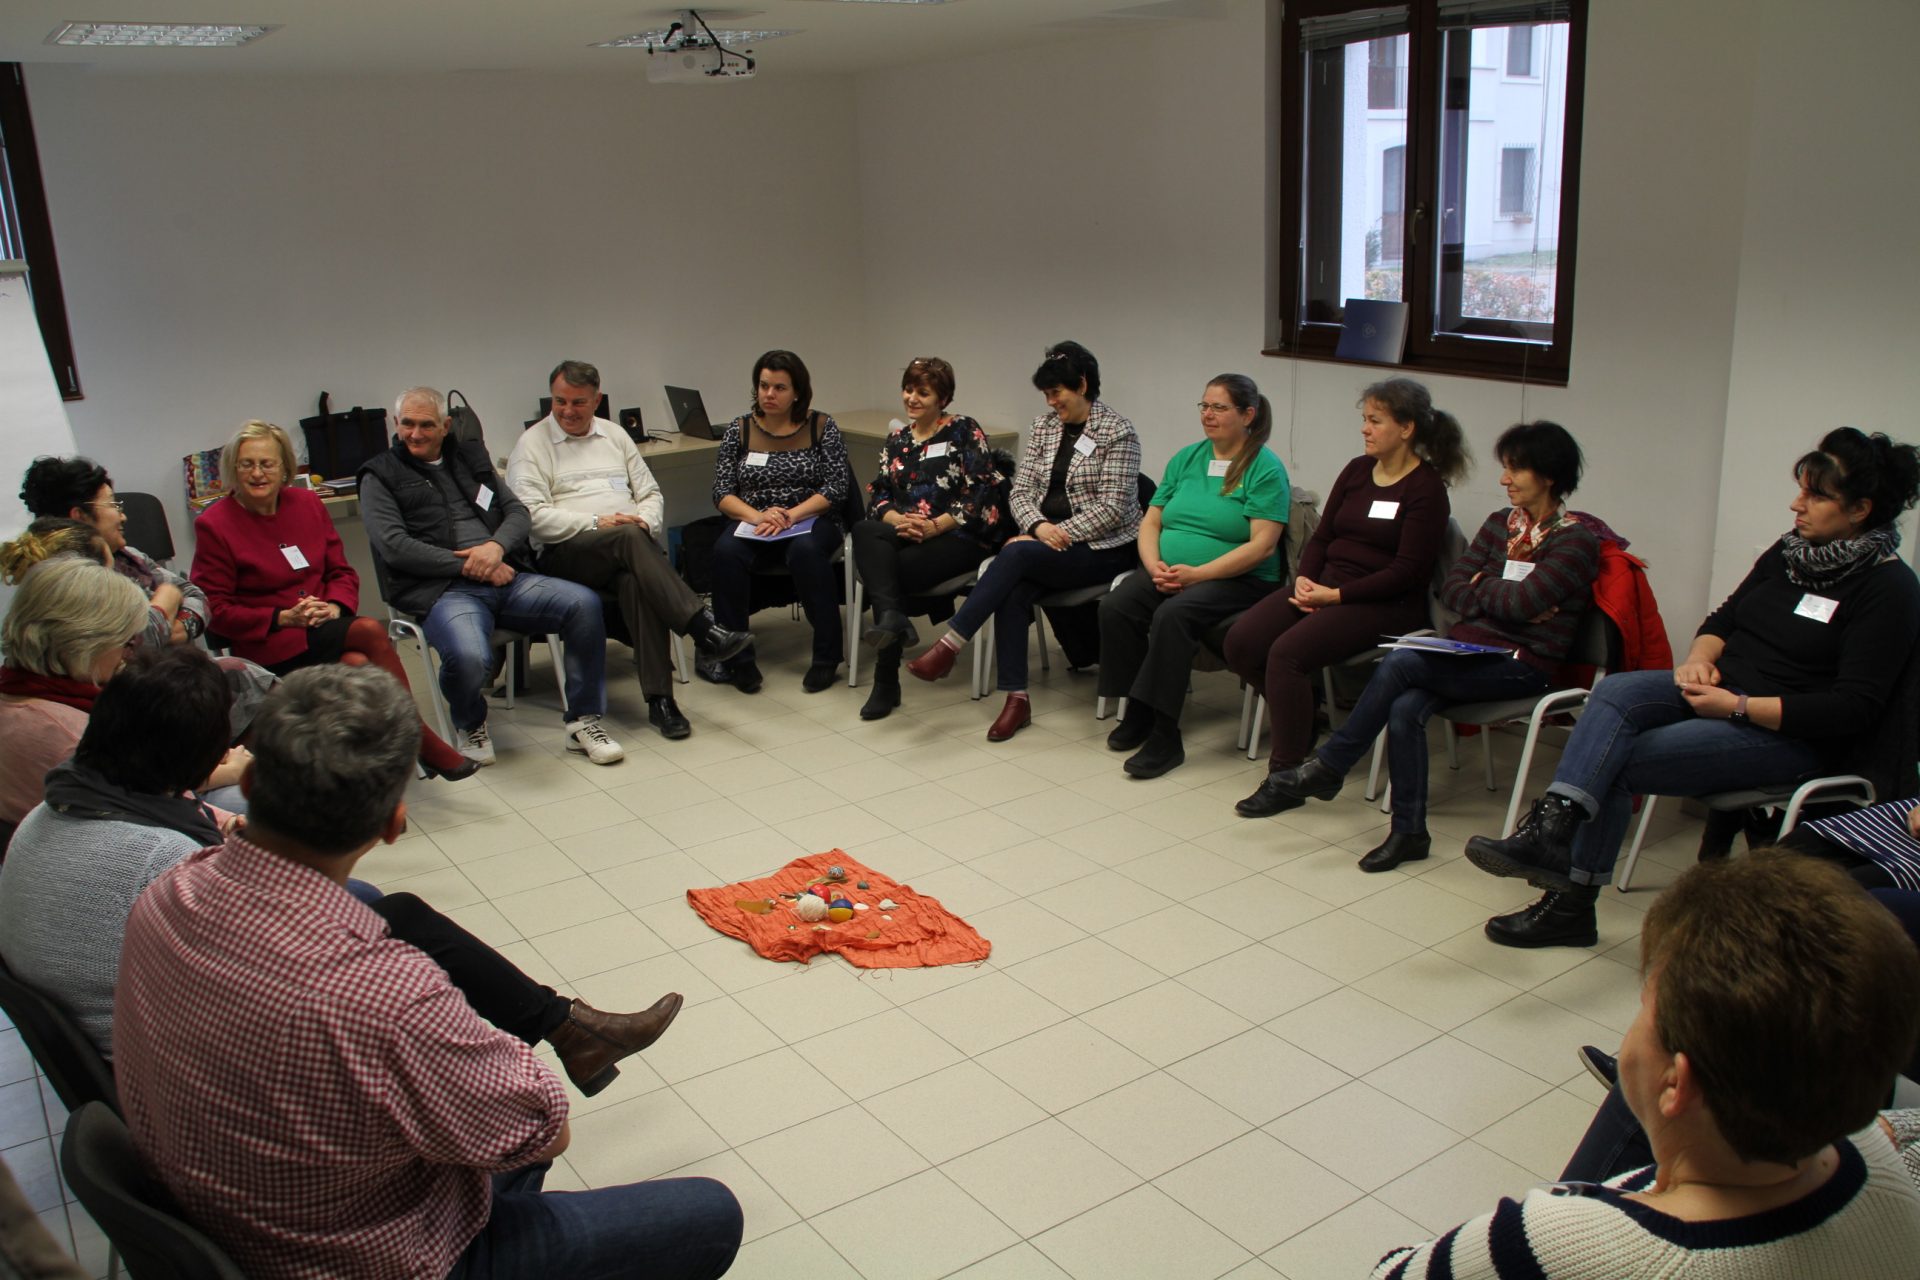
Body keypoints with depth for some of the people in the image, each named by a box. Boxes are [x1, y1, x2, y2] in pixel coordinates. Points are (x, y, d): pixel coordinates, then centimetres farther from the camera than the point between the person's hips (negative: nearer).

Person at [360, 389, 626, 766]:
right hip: (442, 590, -4)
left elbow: (518, 513, 16)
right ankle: (470, 725, 1)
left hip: (506, 578, 4)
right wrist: (467, 565, -11)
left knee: (584, 604, -21)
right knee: (468, 657, -36)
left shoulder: (472, 457, 23)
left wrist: (496, 546, -8)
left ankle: (583, 721, -7)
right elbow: (393, 546, -5)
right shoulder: (381, 475, 9)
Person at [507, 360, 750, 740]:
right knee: (629, 537, -37)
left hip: (629, 545, 3)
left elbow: (651, 494, 20)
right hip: (566, 553, -3)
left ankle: (659, 699, -39)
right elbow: (531, 514, -7)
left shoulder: (615, 435, 21)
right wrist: (596, 523, -16)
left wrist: (644, 521, -4)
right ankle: (703, 629, -42)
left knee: (636, 580, -35)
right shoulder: (532, 444, 6)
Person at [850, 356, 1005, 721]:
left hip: (959, 536, -4)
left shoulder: (965, 431, 4)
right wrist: (899, 520, -11)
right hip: (904, 533, 4)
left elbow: (981, 493, -5)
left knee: (896, 570, -31)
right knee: (864, 532, -31)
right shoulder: (897, 440, 21)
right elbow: (878, 493, 13)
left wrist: (935, 526, -16)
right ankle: (892, 619, -50)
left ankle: (886, 683, -27)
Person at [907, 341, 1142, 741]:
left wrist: (1058, 535, -19)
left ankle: (950, 646, -29)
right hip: (1048, 542, 5)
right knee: (1012, 592, -28)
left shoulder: (1117, 432, -7)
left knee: (1016, 554, -31)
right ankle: (1016, 699, -24)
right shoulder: (1044, 426, 12)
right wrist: (1039, 526, -13)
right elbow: (1020, 490, 7)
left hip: (1102, 549, -5)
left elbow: (1112, 507, -14)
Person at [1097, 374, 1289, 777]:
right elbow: (1150, 522, 13)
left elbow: (1262, 546, -14)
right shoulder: (1186, 458, 15)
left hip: (1237, 579, -5)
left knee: (1172, 615, -34)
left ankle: (1164, 735, -26)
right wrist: (1154, 566, -7)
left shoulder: (1265, 468, -5)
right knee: (1115, 608, -22)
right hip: (1168, 573, 6)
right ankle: (1137, 713, -8)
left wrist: (1197, 573, -19)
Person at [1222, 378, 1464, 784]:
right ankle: (1301, 715, 10)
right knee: (1241, 642, -14)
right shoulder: (1356, 470, 13)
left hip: (1385, 604, -7)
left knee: (1288, 652, -29)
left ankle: (1287, 770, -17)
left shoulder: (1426, 488, -8)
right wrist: (1304, 579, -5)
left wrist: (1336, 595, -17)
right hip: (1325, 585, 7)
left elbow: (1408, 571, -14)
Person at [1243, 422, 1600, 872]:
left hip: (1522, 665, -6)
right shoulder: (1499, 524, 16)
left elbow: (1522, 600, -18)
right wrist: (1505, 599, -10)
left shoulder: (1576, 540, -4)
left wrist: (1481, 584, 1)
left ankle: (1325, 768, -17)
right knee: (1404, 708, -27)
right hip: (1469, 647, 6)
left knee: (1402, 663, -28)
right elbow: (1451, 589, 6)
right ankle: (1409, 832, -22)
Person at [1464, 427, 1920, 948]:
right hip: (1721, 688, 7)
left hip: (1788, 734, -6)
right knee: (1615, 691, -23)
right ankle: (1553, 825, -33)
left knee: (1617, 762, -24)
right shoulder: (1788, 553, 9)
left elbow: (1853, 708, -17)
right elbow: (1725, 618, 19)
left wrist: (1738, 707, -22)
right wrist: (1700, 658, -4)